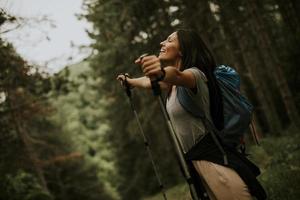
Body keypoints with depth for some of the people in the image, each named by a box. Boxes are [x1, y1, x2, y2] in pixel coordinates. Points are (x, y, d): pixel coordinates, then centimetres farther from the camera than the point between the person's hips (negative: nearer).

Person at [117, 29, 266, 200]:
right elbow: (148, 82, 33)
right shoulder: (172, 85, 14)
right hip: (196, 160, 9)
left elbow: (177, 76, -38)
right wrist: (128, 80, 49)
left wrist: (162, 72, -59)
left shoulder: (194, 74, -14)